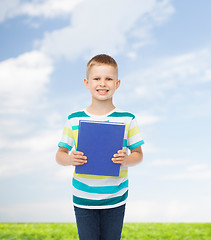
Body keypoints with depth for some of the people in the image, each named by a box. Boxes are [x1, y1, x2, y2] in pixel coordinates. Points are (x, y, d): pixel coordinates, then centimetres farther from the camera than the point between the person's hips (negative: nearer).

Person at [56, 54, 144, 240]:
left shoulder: (127, 119, -3)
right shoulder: (74, 120, -2)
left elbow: (138, 154, 3)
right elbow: (60, 154, 4)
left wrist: (127, 160, -19)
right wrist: (70, 159, -18)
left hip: (115, 199, 0)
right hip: (83, 199, 0)